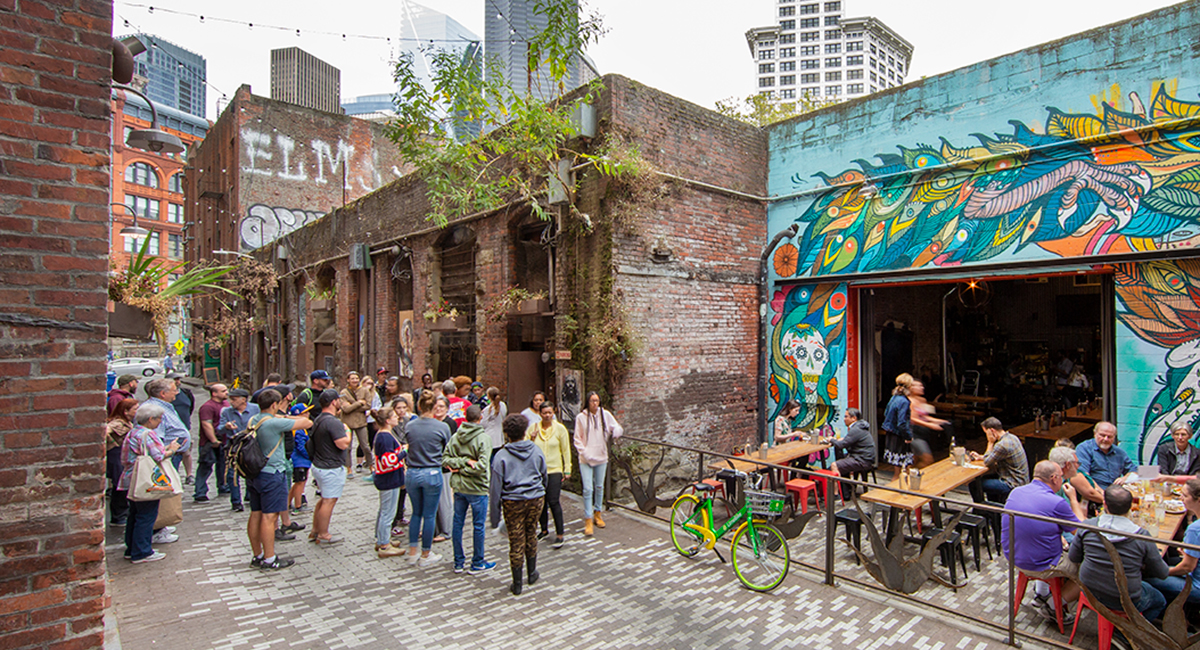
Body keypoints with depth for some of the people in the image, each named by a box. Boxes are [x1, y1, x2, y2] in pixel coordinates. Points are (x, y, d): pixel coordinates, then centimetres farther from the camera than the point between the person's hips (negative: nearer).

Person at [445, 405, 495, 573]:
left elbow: (445, 459, -4)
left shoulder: (455, 436, 1)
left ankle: (458, 562, 26)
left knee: (457, 523, 14)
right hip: (477, 488, -5)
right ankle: (477, 563, 19)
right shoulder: (483, 437, -15)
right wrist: (464, 468, -10)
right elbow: (482, 465, -22)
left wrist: (460, 463, -10)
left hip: (458, 487, 5)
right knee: (478, 526, 7)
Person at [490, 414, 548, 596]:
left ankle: (517, 584, 16)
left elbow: (496, 488, -8)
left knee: (516, 541, 6)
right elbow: (544, 477, 14)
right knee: (531, 535, 20)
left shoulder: (501, 456, -9)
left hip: (513, 502, -3)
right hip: (535, 499, 3)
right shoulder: (536, 451, 1)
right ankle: (532, 573, 33)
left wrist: (495, 516, -2)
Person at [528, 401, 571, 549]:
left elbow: (566, 450, 2)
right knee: (540, 502, 12)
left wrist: (567, 470, 0)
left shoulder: (560, 428, -2)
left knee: (553, 502, -8)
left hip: (554, 470, -3)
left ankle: (559, 534, 4)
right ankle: (544, 529, 31)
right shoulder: (533, 428, 2)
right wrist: (531, 438, -14)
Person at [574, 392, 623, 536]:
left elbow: (618, 428, 4)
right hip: (586, 459, -3)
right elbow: (577, 439, -1)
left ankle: (597, 514, 33)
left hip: (601, 457, 3)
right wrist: (584, 452, -12)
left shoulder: (605, 414, -2)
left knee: (599, 487, 15)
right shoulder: (581, 417, -6)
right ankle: (588, 520, 2)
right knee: (588, 489, -7)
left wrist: (616, 433, -19)